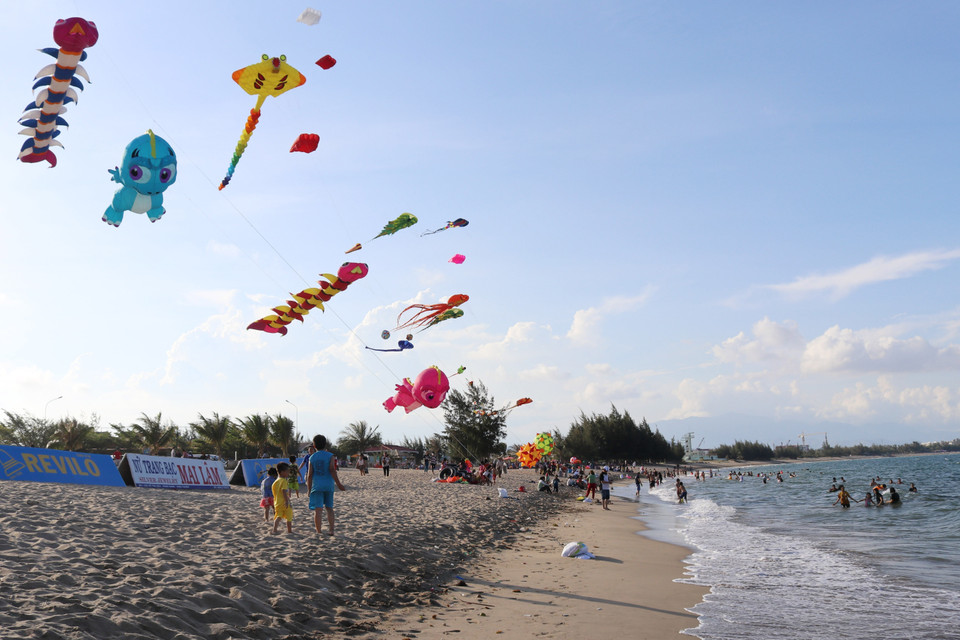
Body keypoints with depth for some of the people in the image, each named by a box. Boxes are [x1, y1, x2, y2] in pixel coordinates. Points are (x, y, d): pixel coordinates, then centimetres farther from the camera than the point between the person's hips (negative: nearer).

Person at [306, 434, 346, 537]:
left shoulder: (312, 458, 4)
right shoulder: (330, 456, 0)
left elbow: (309, 475, 2)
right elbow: (332, 470, -10)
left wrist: (309, 489, 9)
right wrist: (338, 484, -8)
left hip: (316, 486, 0)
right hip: (328, 486, 0)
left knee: (318, 509, -2)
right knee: (329, 508, 14)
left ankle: (319, 531, -5)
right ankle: (331, 530, 9)